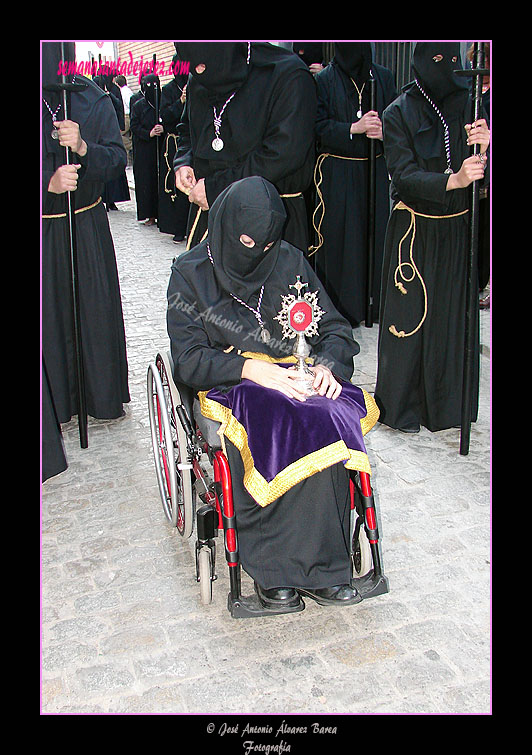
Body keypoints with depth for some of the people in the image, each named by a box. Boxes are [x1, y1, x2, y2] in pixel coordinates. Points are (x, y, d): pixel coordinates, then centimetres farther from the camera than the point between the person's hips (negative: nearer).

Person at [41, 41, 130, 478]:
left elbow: (118, 161, -3)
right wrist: (49, 182, -23)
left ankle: (104, 395, 25)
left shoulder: (92, 99, -1)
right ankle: (60, 400, 21)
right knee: (52, 313, 5)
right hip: (47, 230, -1)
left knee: (96, 310, 8)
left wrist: (82, 147, -21)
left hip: (87, 226, 1)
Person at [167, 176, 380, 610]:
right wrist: (249, 367, -21)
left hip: (293, 375, 3)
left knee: (325, 423, -31)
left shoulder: (290, 262, 9)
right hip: (228, 383, -3)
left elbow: (335, 329, 12)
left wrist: (327, 364, -10)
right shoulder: (191, 272, 1)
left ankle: (280, 565, -23)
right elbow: (187, 359, -6)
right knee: (280, 429, -35)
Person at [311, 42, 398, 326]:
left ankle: (374, 302, 17)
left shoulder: (383, 76, 10)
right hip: (336, 173, -3)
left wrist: (383, 131, -13)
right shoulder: (324, 80, 0)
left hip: (375, 171, 3)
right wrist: (354, 128, -22)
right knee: (337, 238, -1)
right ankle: (340, 310, 8)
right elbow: (318, 125, -8)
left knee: (375, 232, 4)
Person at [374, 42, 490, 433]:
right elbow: (404, 174, -17)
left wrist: (483, 151, -28)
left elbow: (482, 176, -5)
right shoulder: (398, 113, -6)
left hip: (458, 229, 3)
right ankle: (400, 405, 17)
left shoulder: (471, 106, 2)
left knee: (452, 315, 7)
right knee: (408, 316, 2)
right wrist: (452, 181, -33)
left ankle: (445, 404, 22)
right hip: (413, 229, -2)